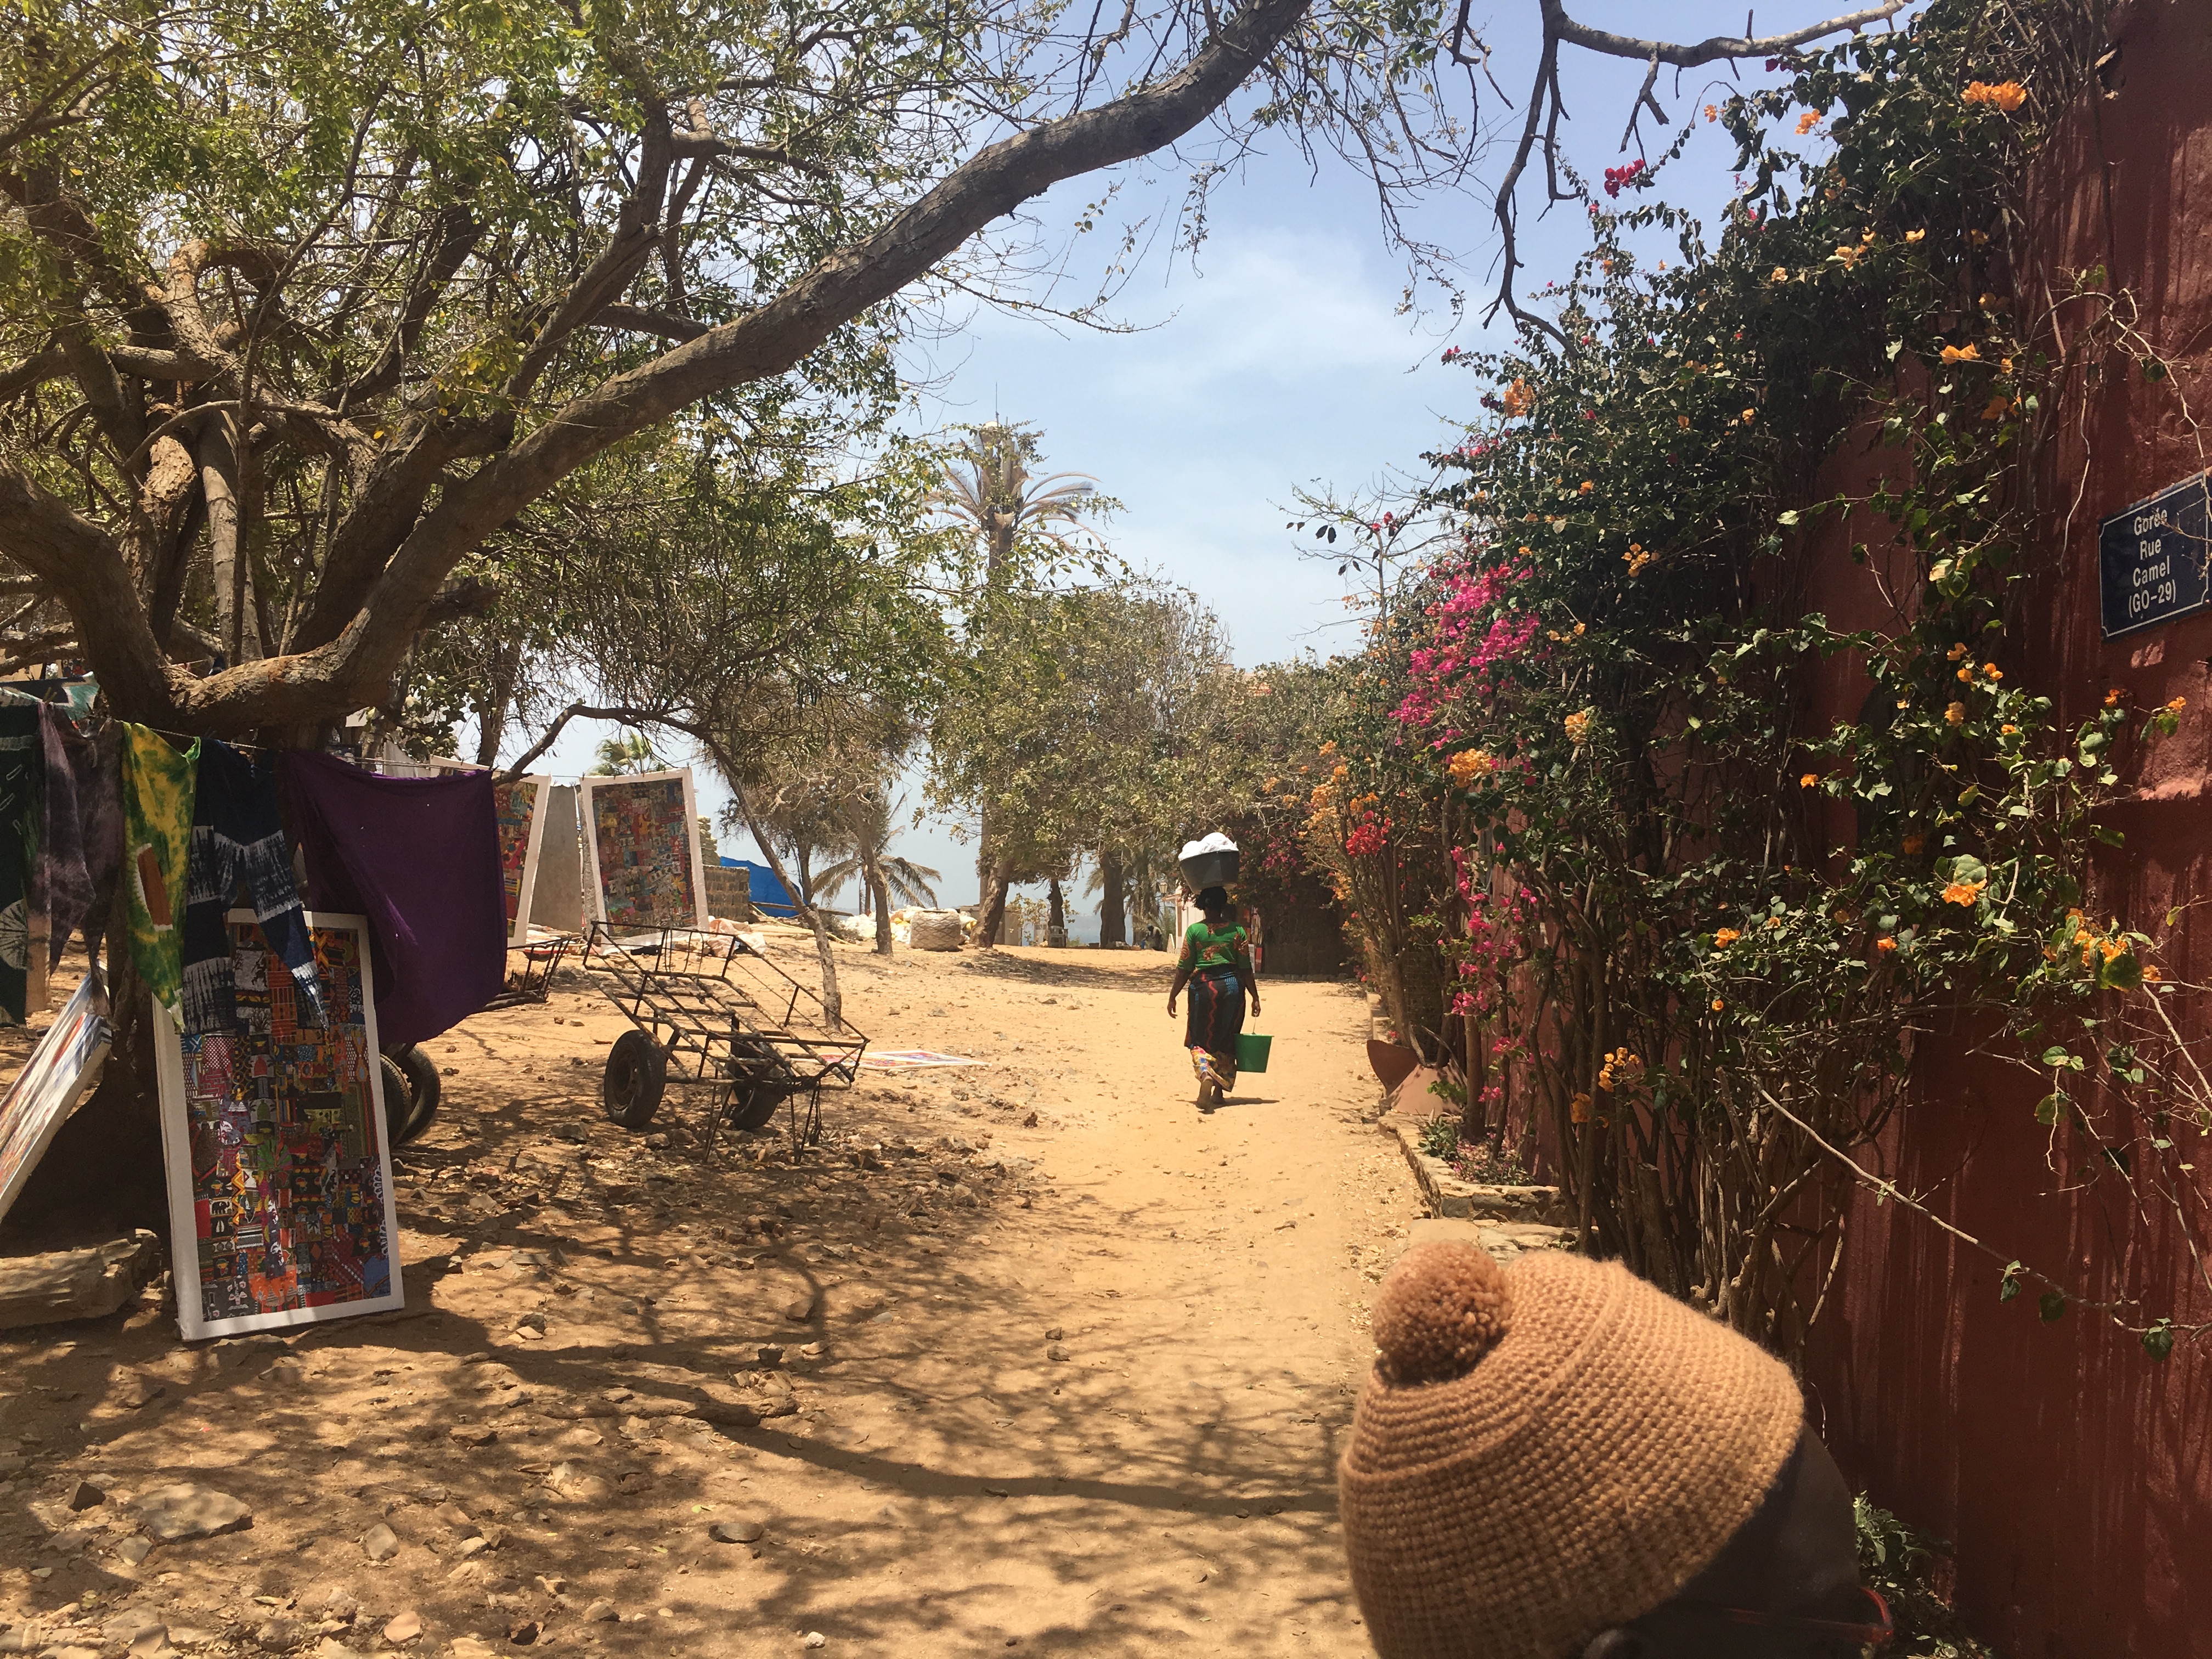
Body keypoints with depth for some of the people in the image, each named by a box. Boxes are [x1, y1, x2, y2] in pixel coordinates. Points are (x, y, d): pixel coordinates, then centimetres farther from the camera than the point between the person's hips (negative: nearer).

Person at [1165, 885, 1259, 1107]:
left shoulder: (1194, 930, -2)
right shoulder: (1236, 931, 2)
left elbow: (1184, 969, -2)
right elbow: (1246, 968, 1)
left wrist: (1172, 996, 6)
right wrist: (1255, 997, 6)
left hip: (1204, 986, -2)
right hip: (1232, 985, 2)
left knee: (1200, 1040, 6)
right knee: (1225, 1041, 14)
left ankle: (1206, 1075, -24)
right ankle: (1219, 1092, 18)